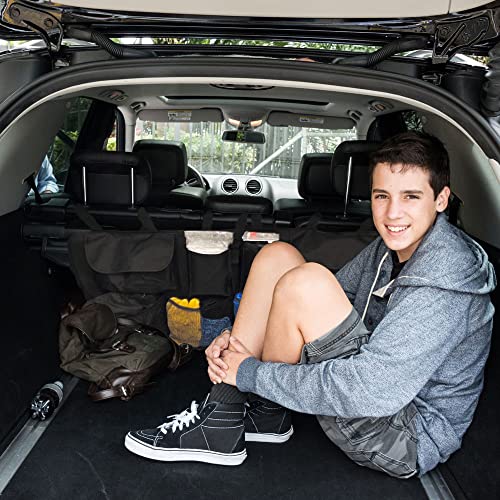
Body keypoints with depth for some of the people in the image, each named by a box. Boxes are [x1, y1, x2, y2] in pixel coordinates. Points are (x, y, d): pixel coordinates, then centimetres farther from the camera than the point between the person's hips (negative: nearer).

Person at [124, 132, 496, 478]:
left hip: (410, 438, -8)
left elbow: (374, 391, -33)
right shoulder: (393, 246, 3)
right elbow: (325, 305, 9)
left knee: (306, 282, -30)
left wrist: (252, 373, -23)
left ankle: (265, 412, -5)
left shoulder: (444, 279, -25)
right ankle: (224, 416, -3)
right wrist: (237, 336, -6)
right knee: (277, 255, -2)